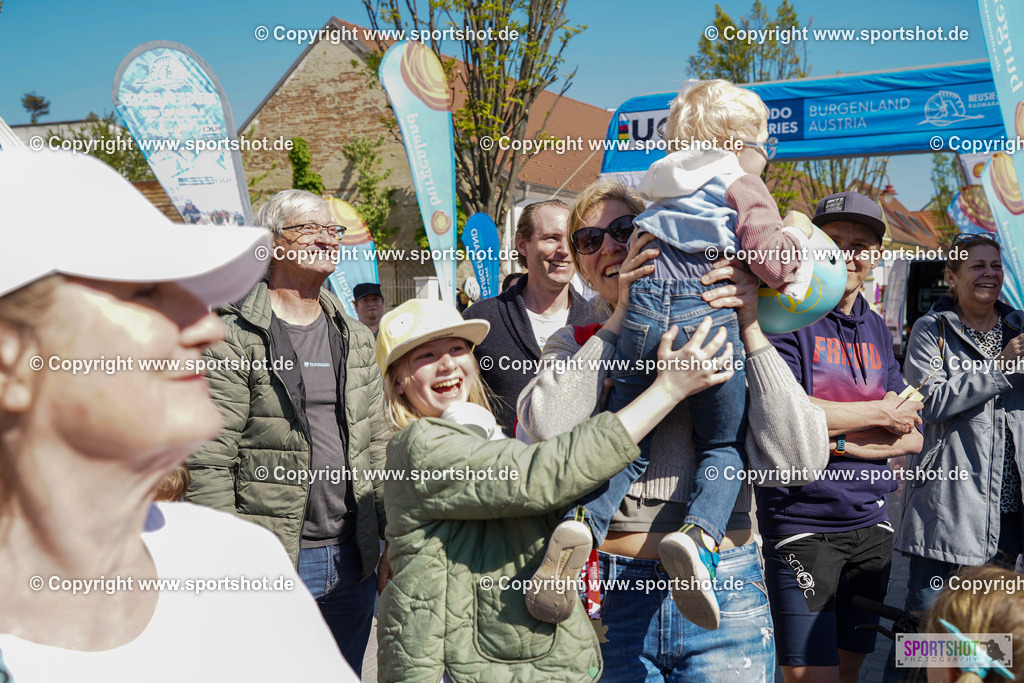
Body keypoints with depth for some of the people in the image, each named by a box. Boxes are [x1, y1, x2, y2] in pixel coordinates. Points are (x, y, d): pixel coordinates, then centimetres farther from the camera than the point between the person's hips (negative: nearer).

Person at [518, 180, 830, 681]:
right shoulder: (575, 345, 8)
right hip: (614, 595, 1)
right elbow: (547, 429, -15)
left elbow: (799, 456, -9)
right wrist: (621, 317, -11)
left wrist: (750, 329, -12)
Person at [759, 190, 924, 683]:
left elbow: (912, 437, 10)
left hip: (871, 522, 6)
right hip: (802, 520, -6)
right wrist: (879, 414, -9)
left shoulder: (878, 331, 14)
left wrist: (840, 442, -10)